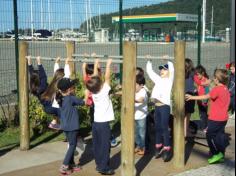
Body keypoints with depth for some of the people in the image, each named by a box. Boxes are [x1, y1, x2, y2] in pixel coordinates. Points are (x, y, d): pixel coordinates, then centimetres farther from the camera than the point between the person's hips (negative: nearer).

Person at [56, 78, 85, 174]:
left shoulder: (60, 99, 4)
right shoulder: (71, 98, -16)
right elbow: (82, 102, -6)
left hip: (65, 126, 8)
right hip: (72, 126, -8)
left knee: (71, 145, 18)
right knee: (72, 145, 1)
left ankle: (71, 164, 26)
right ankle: (64, 166, -3)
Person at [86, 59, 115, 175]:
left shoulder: (93, 92, 2)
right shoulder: (104, 91, -14)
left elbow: (95, 78, 9)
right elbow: (107, 77, -14)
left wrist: (96, 65, 15)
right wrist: (108, 65, -6)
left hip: (95, 123, 7)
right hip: (103, 123, -7)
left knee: (97, 145, 13)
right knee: (105, 146, 0)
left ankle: (99, 164, 23)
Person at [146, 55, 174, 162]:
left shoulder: (169, 80, 1)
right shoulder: (158, 80, 17)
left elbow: (172, 69, -14)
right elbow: (149, 71, 23)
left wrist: (168, 60, -7)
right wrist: (149, 61, 21)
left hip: (165, 106, -6)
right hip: (157, 106, 6)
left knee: (164, 128, -5)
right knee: (157, 128, 11)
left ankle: (167, 150, 0)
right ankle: (159, 148, 22)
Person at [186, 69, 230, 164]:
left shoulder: (217, 89, -18)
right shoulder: (226, 89, 8)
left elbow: (205, 97, -15)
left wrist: (192, 97, -7)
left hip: (215, 118, -8)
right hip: (223, 118, 8)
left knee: (210, 135, 2)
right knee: (220, 135, 13)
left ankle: (217, 154, 2)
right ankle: (221, 155, 18)